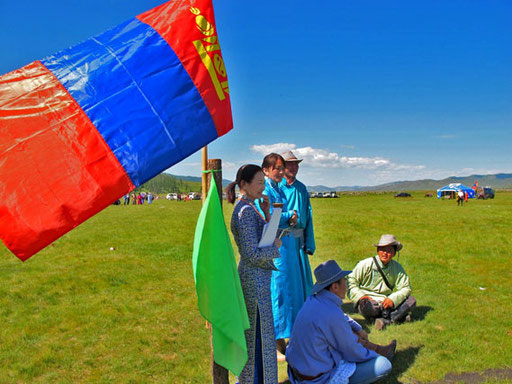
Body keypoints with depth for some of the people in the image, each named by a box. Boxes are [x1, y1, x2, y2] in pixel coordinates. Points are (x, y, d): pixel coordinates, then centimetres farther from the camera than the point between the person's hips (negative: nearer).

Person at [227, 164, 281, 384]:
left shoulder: (249, 208, 10)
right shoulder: (245, 211, -21)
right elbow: (253, 255, -24)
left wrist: (266, 213, 4)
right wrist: (276, 247, -9)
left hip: (257, 278, 10)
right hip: (254, 278, -10)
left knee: (252, 332, 21)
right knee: (258, 334, 2)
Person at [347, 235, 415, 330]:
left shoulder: (397, 268, 6)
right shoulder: (366, 264, -6)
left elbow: (405, 288, 2)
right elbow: (351, 281, -5)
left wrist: (393, 299, -16)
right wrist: (359, 296, -20)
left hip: (386, 301, 4)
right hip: (369, 301, -4)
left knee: (411, 300, -15)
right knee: (364, 305, -38)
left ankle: (385, 320, -30)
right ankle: (399, 316, -23)